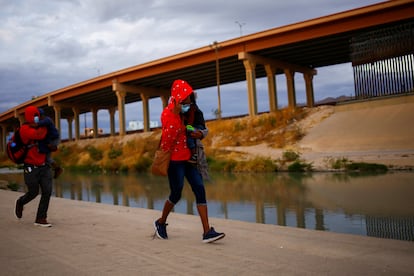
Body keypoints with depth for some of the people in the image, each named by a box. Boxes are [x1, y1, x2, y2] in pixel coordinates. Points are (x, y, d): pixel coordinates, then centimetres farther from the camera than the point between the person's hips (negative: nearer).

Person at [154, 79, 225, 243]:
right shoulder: (168, 113, -11)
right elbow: (169, 137, -22)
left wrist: (199, 134, 1)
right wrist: (176, 114, -27)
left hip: (188, 157, 7)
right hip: (174, 158, -7)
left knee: (200, 189, -6)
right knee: (176, 194, 1)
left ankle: (207, 232, -8)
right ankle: (161, 222, 29)